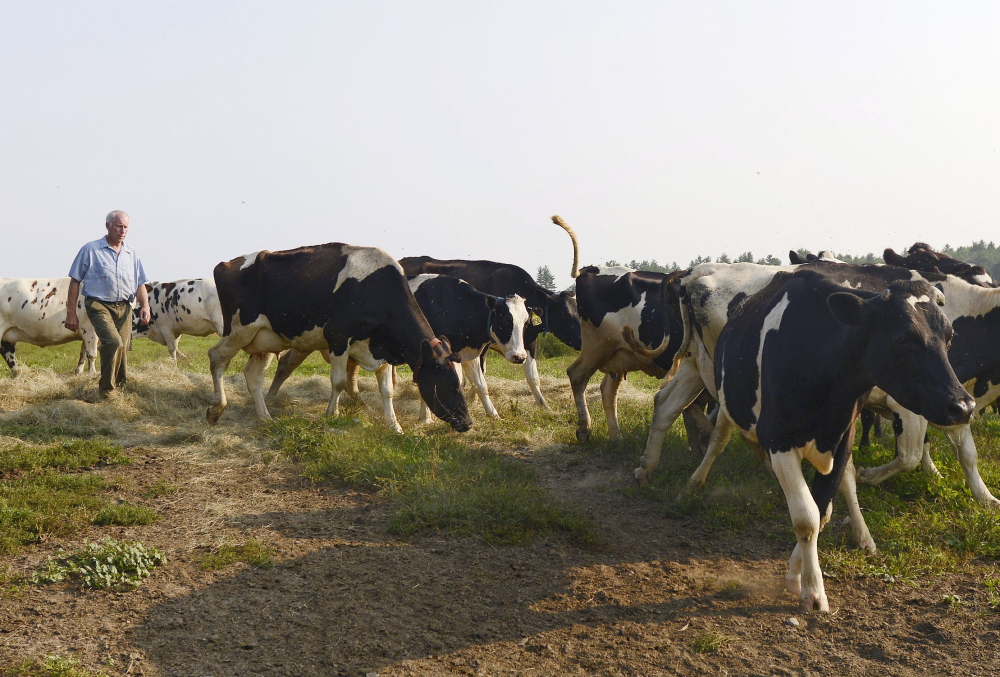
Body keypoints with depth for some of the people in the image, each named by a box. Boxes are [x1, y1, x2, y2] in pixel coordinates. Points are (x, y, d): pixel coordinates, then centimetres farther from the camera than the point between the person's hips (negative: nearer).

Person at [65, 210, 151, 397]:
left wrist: (145, 305, -3)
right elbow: (75, 281, 1)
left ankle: (120, 388, 22)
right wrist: (71, 313, -2)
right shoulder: (90, 250, 0)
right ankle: (106, 391, -13)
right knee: (114, 342, -24)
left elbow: (140, 284, 15)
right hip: (99, 305, -5)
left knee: (122, 349, 3)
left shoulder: (132, 254, 13)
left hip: (124, 308, 5)